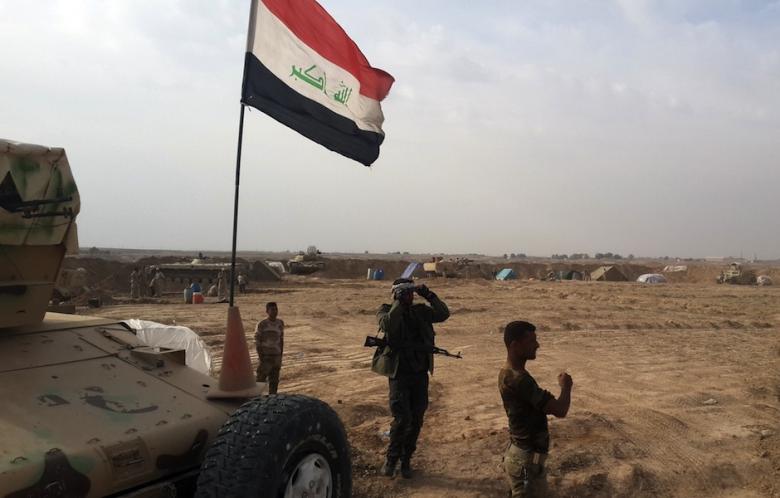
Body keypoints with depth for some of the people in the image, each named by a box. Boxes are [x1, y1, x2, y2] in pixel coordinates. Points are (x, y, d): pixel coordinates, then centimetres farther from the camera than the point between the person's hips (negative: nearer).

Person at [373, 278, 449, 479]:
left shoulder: (420, 311, 7)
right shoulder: (386, 310, -3)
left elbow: (443, 314, -3)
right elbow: (387, 325, -25)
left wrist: (428, 295, -10)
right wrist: (399, 303, -24)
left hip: (420, 373, 4)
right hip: (399, 373, -4)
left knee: (416, 420, 9)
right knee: (402, 419, -11)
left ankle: (406, 460, 25)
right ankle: (391, 459, 10)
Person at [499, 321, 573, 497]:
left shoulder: (509, 373, 5)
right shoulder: (518, 379, -29)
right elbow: (560, 410, -27)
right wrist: (566, 386, -10)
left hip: (523, 452, 9)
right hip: (526, 458, -9)